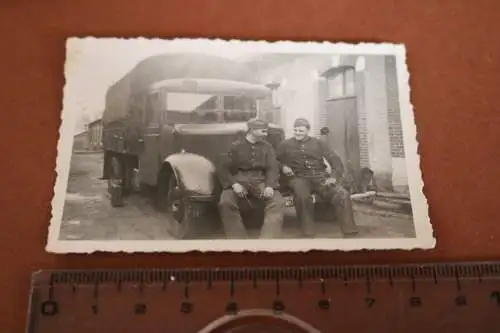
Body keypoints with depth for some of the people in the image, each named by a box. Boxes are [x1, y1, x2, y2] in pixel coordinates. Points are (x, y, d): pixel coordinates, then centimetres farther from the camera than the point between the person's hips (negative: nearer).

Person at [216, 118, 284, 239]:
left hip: (260, 181, 2)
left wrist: (270, 186, -19)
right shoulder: (236, 146, 8)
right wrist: (234, 184, -18)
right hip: (240, 180, -1)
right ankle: (238, 239, -22)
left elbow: (272, 169, 3)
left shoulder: (267, 147, 13)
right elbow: (224, 168, 2)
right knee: (225, 202, -31)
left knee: (278, 202, -26)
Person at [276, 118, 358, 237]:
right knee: (303, 197, -39)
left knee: (343, 195, -24)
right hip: (299, 177, -2)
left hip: (320, 176, 2)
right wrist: (283, 167, -14)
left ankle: (350, 232, -15)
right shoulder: (286, 144, 13)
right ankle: (308, 233, -27)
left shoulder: (318, 143, 14)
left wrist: (335, 177, -9)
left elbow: (335, 159, 7)